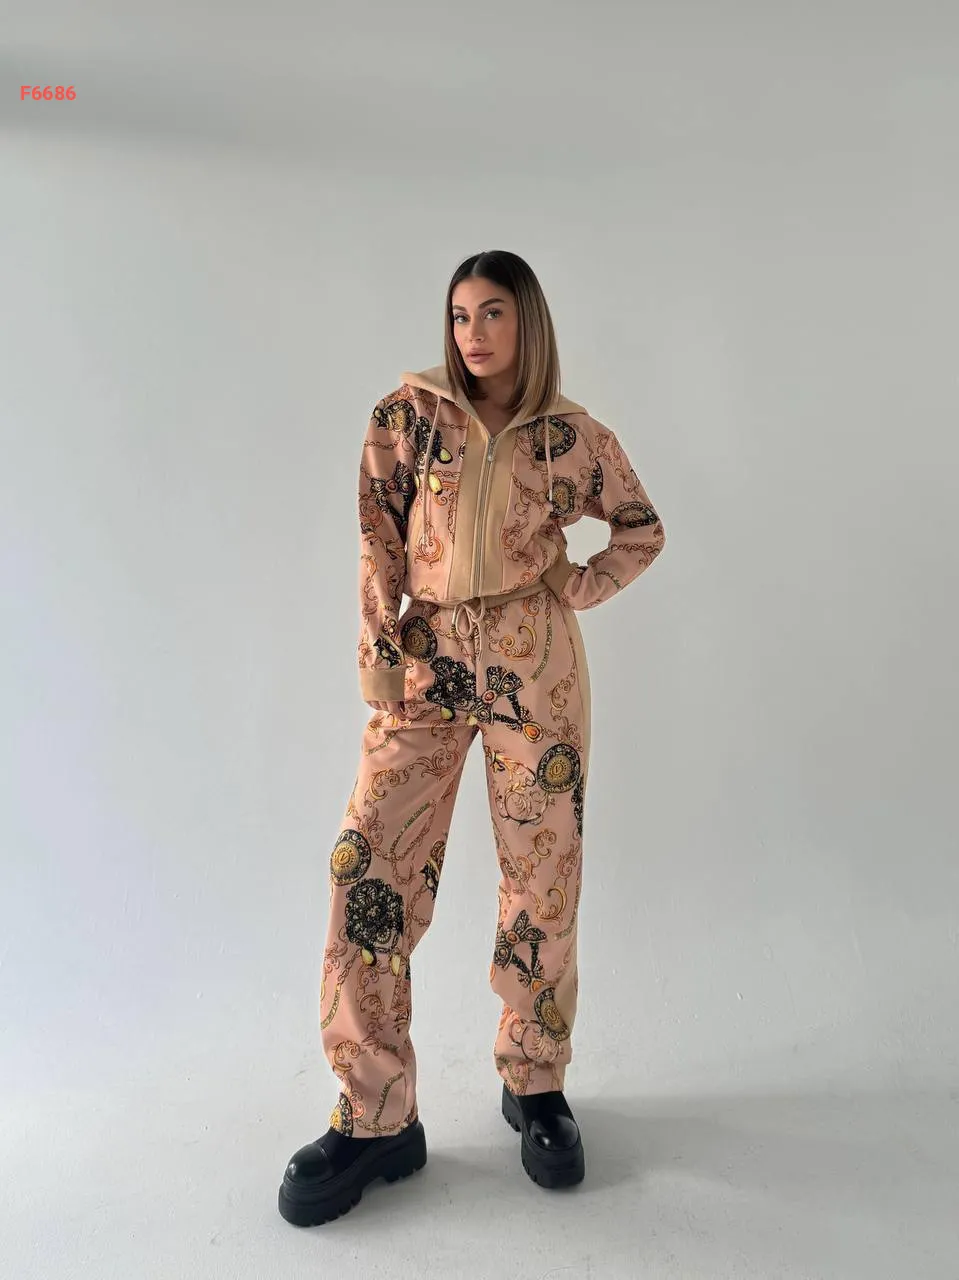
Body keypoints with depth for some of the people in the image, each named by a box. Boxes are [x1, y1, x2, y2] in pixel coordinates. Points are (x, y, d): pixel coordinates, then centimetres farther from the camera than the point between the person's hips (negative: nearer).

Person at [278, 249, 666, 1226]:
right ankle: (377, 1118, 7)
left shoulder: (572, 436, 5)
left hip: (534, 662, 0)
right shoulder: (410, 410, 5)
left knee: (542, 868, 4)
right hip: (425, 658, 1)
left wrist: (577, 590, 1)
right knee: (369, 861, -6)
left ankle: (536, 1085, 25)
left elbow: (642, 530, 16)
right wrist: (380, 653, -4)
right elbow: (379, 539, 4)